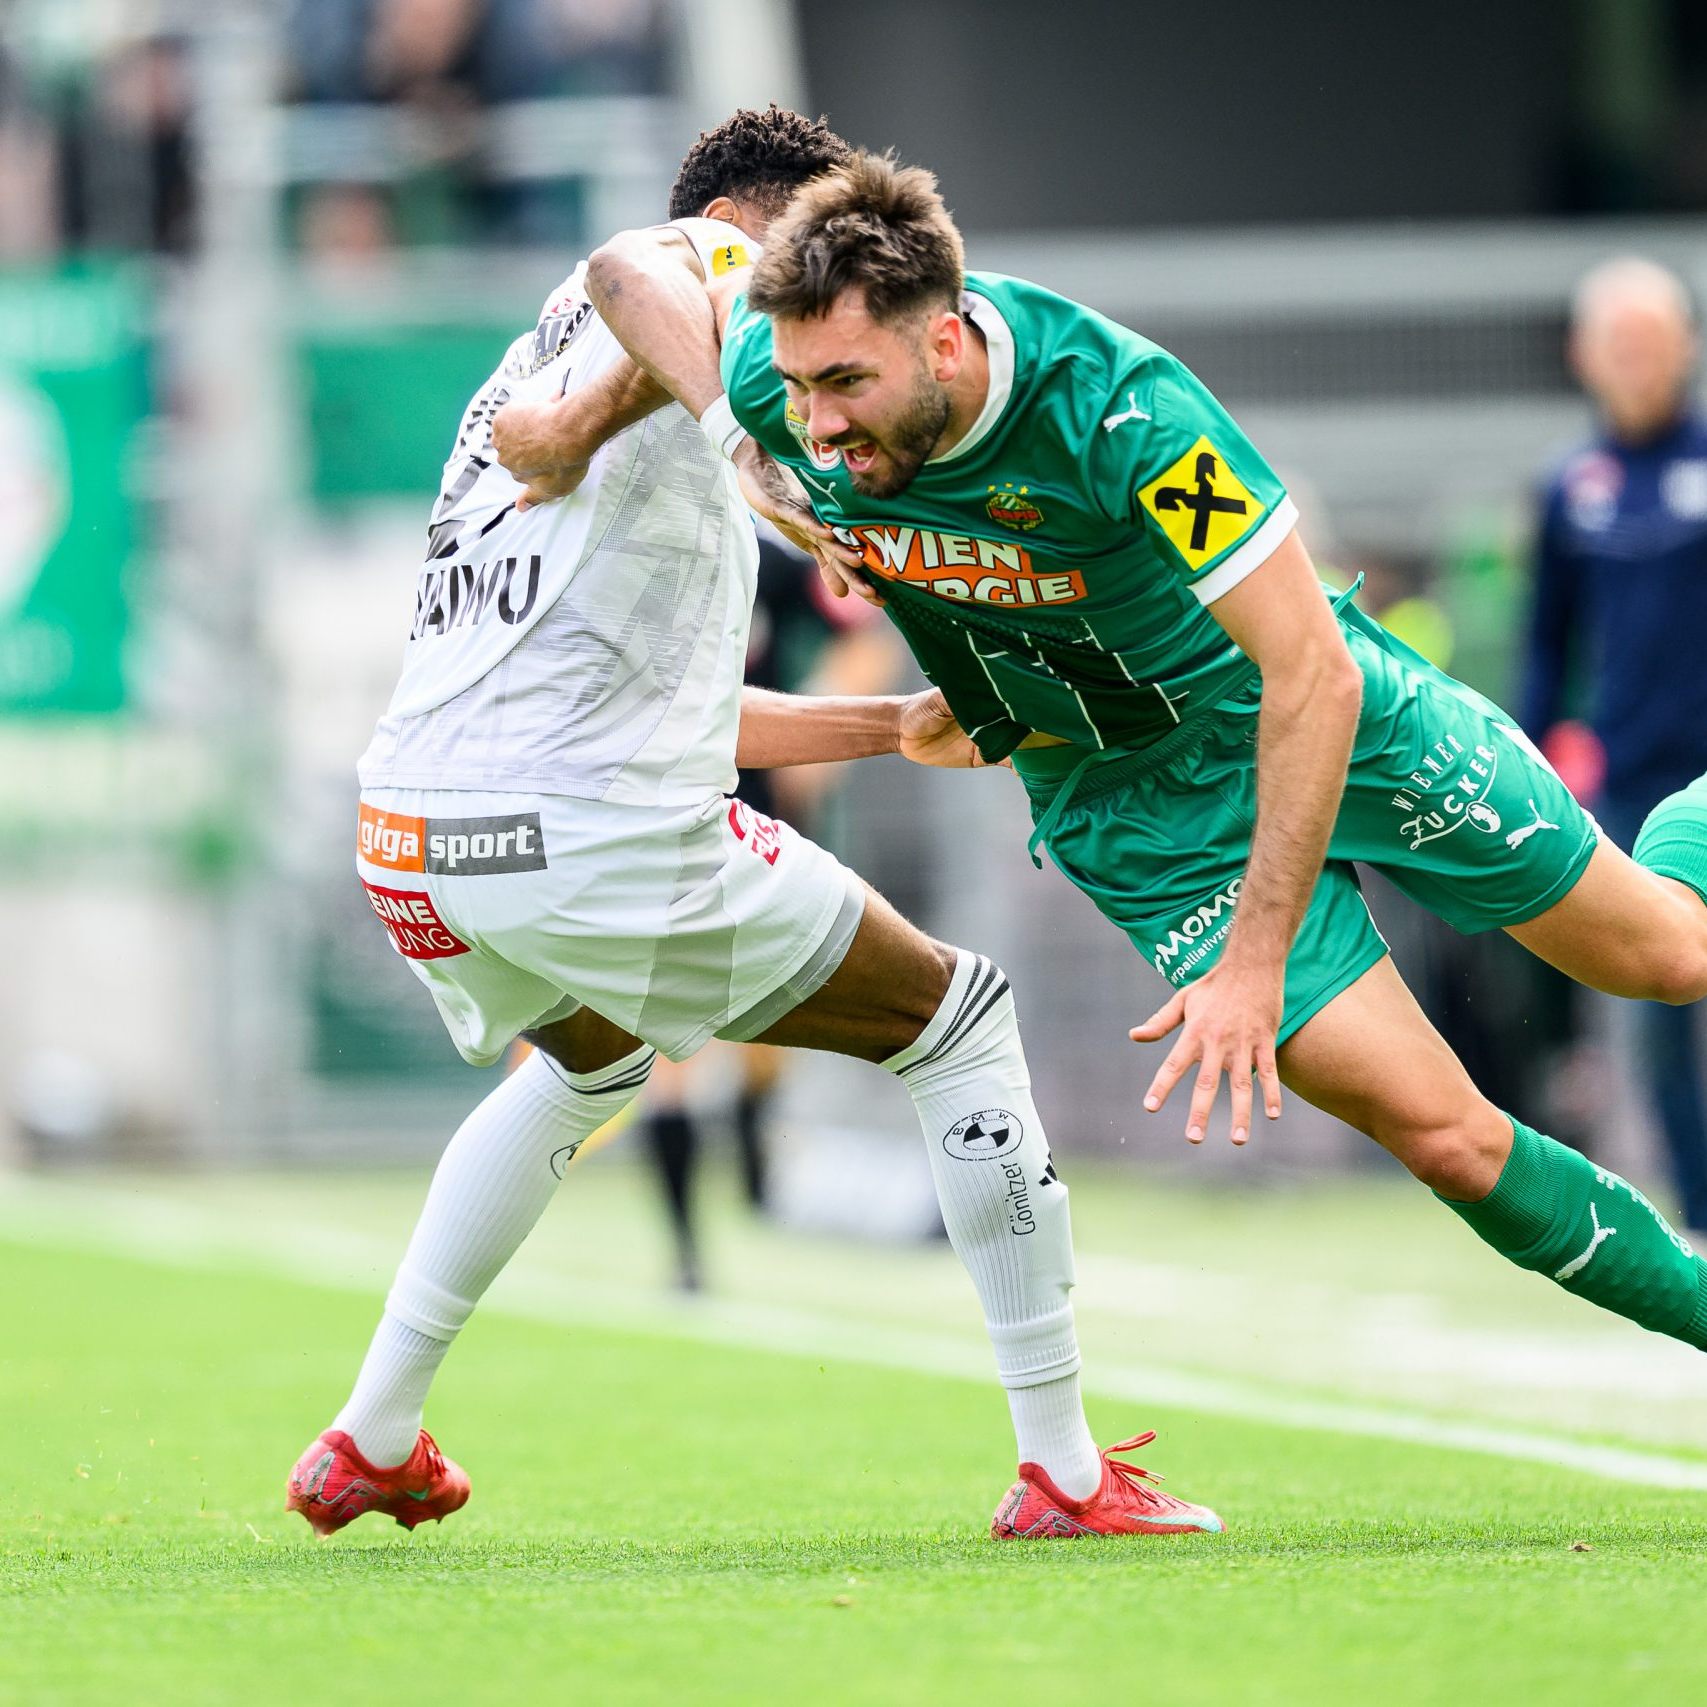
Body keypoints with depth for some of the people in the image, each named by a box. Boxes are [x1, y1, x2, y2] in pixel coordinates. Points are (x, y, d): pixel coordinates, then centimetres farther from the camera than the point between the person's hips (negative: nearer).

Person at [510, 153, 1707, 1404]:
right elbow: (638, 260, -4)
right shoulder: (780, 388, -25)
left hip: (1322, 714, -2)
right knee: (1443, 1135, -7)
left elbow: (1310, 672, -35)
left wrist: (1255, 966, -37)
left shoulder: (1123, 406, -38)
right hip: (1132, 804, 3)